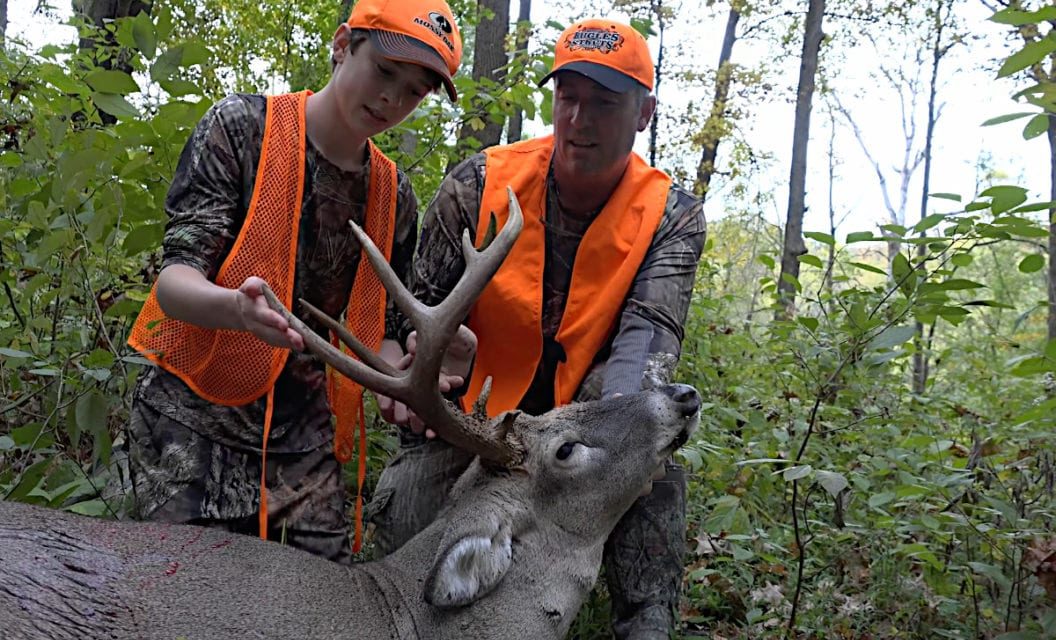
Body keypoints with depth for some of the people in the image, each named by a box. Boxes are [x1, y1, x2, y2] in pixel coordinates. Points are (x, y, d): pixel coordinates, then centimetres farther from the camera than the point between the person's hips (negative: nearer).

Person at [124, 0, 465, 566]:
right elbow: (175, 280, -14)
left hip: (303, 437, 4)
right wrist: (236, 308, -37)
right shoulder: (240, 127, -7)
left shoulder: (394, 196, 7)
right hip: (192, 419, -4)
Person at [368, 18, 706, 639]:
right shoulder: (482, 185, -9)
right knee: (404, 506, -24)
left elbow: (648, 331, -23)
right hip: (474, 419, 0)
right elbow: (421, 306, -2)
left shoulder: (671, 217, -8)